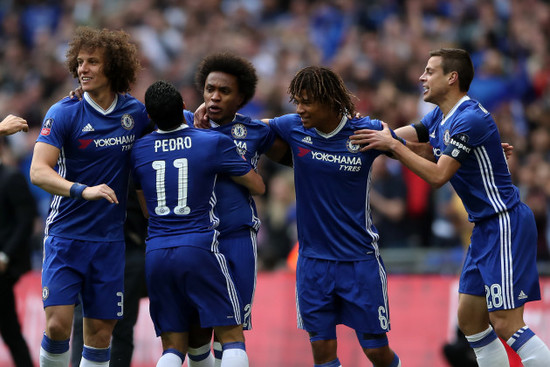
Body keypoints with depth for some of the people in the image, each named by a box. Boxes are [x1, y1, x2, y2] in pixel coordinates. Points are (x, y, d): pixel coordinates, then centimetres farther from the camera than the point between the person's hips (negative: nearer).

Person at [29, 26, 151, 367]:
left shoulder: (135, 112, 4)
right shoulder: (65, 113, -7)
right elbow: (38, 171, -17)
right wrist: (83, 190, -34)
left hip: (110, 240, 3)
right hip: (66, 235, -3)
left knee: (101, 331, 4)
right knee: (58, 324, -14)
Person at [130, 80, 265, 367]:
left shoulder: (138, 150, 8)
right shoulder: (214, 143, -3)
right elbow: (258, 187, 9)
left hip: (156, 254, 4)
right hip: (199, 248, -4)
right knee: (232, 338, 0)